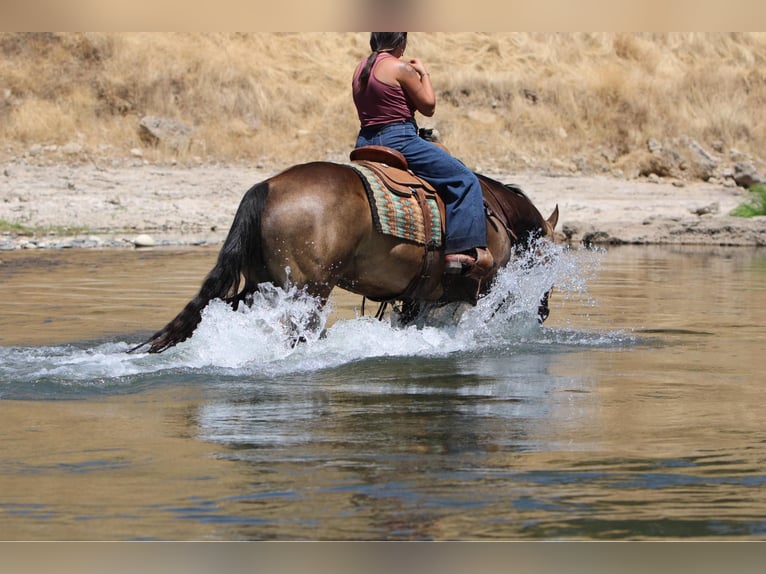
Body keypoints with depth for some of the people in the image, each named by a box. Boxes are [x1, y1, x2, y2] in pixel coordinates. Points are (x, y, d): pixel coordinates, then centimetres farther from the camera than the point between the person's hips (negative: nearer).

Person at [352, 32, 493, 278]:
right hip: (399, 141, -8)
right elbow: (428, 106, -5)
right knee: (464, 181, -5)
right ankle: (463, 251, -16)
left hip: (365, 143, 8)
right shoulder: (400, 68, -12)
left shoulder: (360, 69, 12)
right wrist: (424, 74, 9)